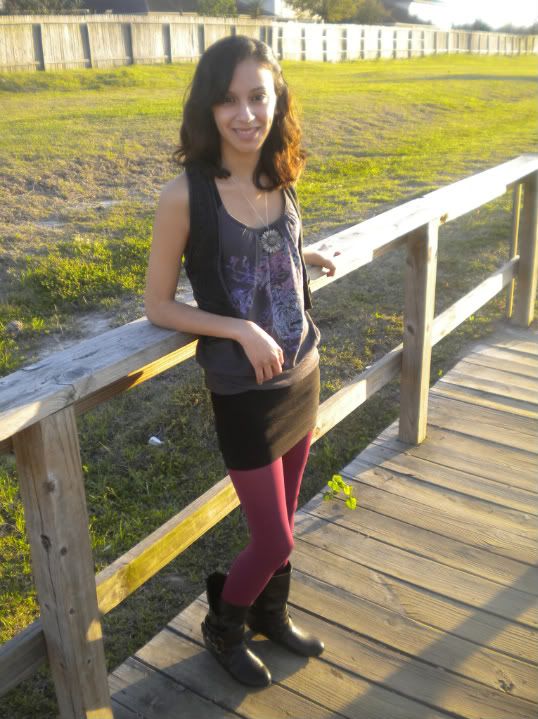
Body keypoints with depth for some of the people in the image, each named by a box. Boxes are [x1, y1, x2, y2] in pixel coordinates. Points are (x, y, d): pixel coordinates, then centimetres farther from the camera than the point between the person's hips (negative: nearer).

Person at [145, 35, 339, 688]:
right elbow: (158, 305, -11)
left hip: (303, 374, 6)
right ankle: (222, 628, 37)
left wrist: (308, 257, 6)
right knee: (274, 541, 6)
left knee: (281, 521, 21)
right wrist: (242, 330, -19)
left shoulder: (279, 180, -2)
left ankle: (271, 613, 48)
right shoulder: (185, 195, -18)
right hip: (243, 391, -5)